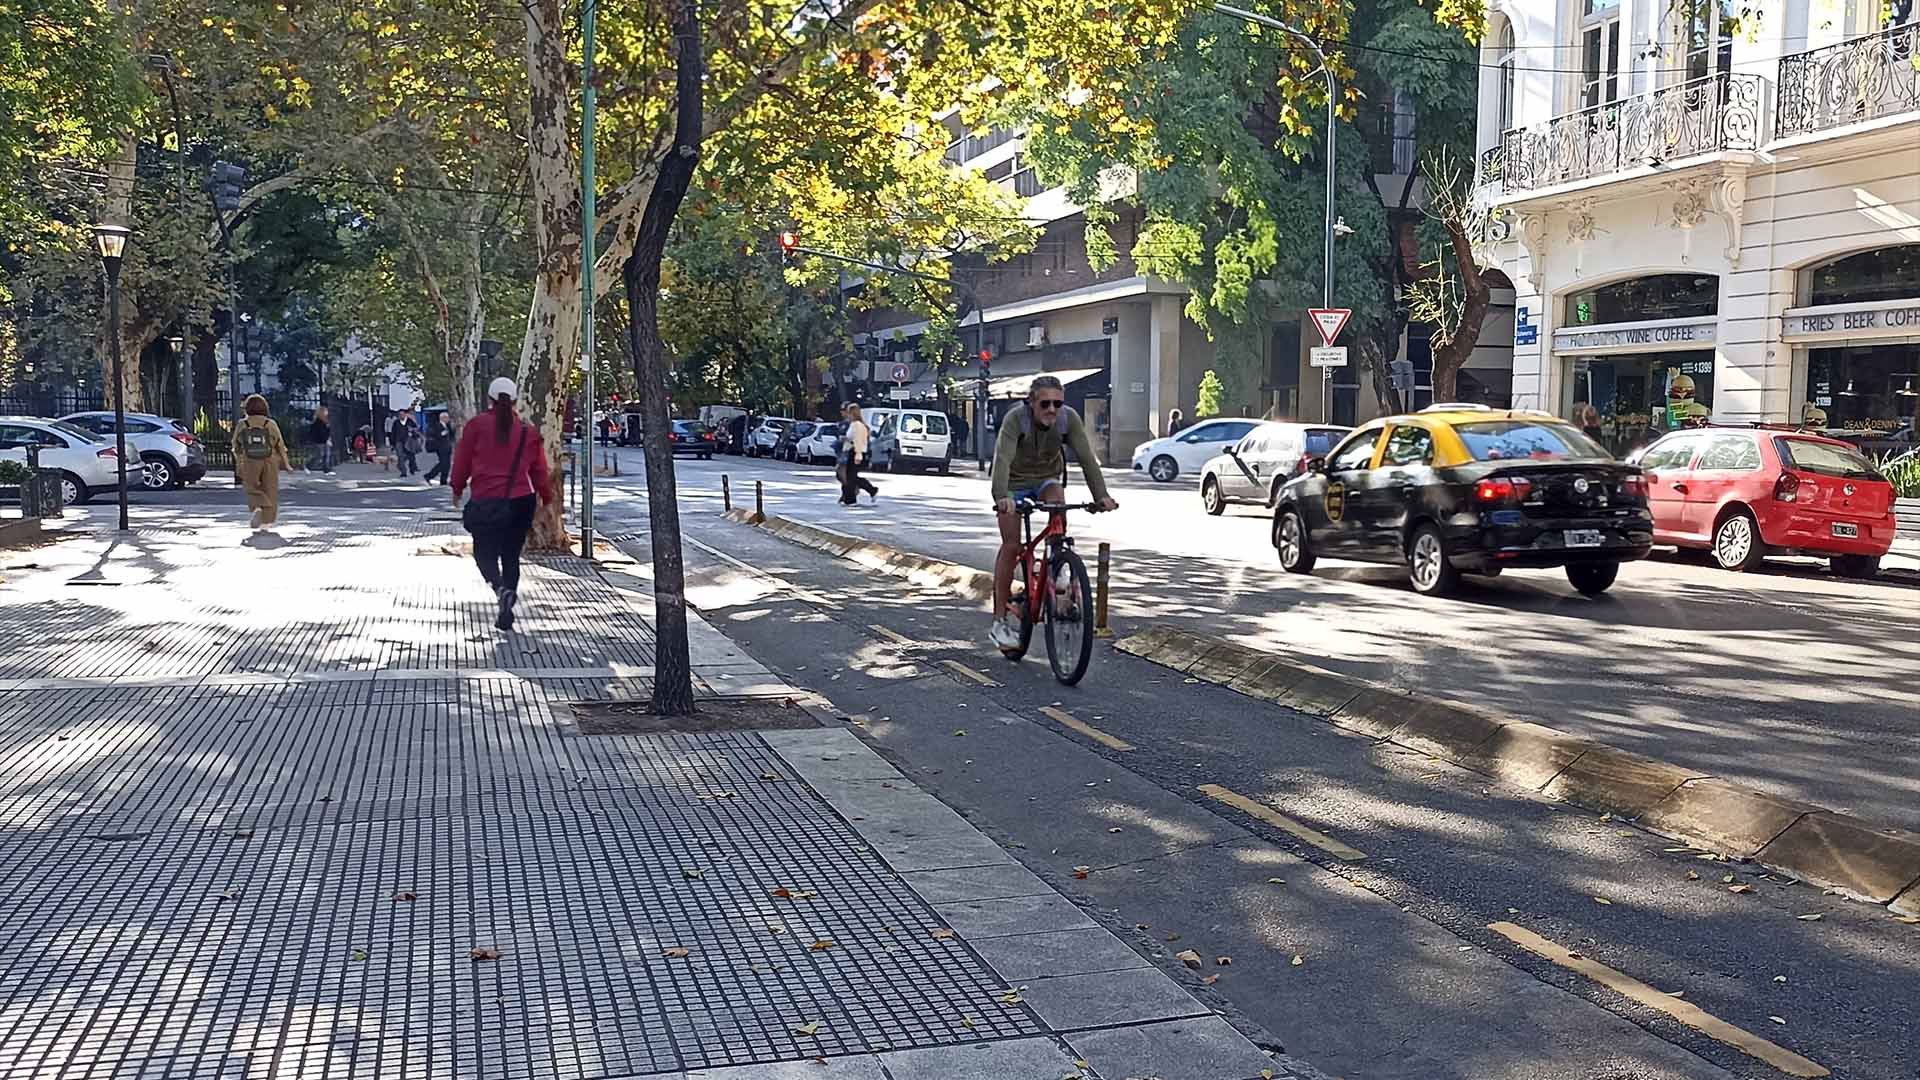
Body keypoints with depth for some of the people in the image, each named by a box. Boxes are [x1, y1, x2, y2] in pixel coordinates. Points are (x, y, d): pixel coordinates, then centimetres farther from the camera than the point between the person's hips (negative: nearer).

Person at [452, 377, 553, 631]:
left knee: (484, 552, 8)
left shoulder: (477, 425, -1)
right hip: (522, 501, 3)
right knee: (511, 555, 11)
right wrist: (546, 497, 20)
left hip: (486, 500, -2)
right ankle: (506, 612, 8)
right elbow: (539, 469, 9)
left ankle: (502, 588, -21)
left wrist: (458, 489, 19)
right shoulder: (528, 431, 5)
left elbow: (462, 460, 5)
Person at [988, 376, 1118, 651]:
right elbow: (1003, 459, -42)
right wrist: (1002, 497, -58)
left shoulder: (1069, 418, -21)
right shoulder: (1015, 418, -30)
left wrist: (1101, 494, -39)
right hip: (1016, 482, -2)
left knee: (1057, 499, -32)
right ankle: (1000, 619, -1)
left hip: (1047, 478, 2)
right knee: (1011, 546, -9)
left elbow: (1086, 457, -25)